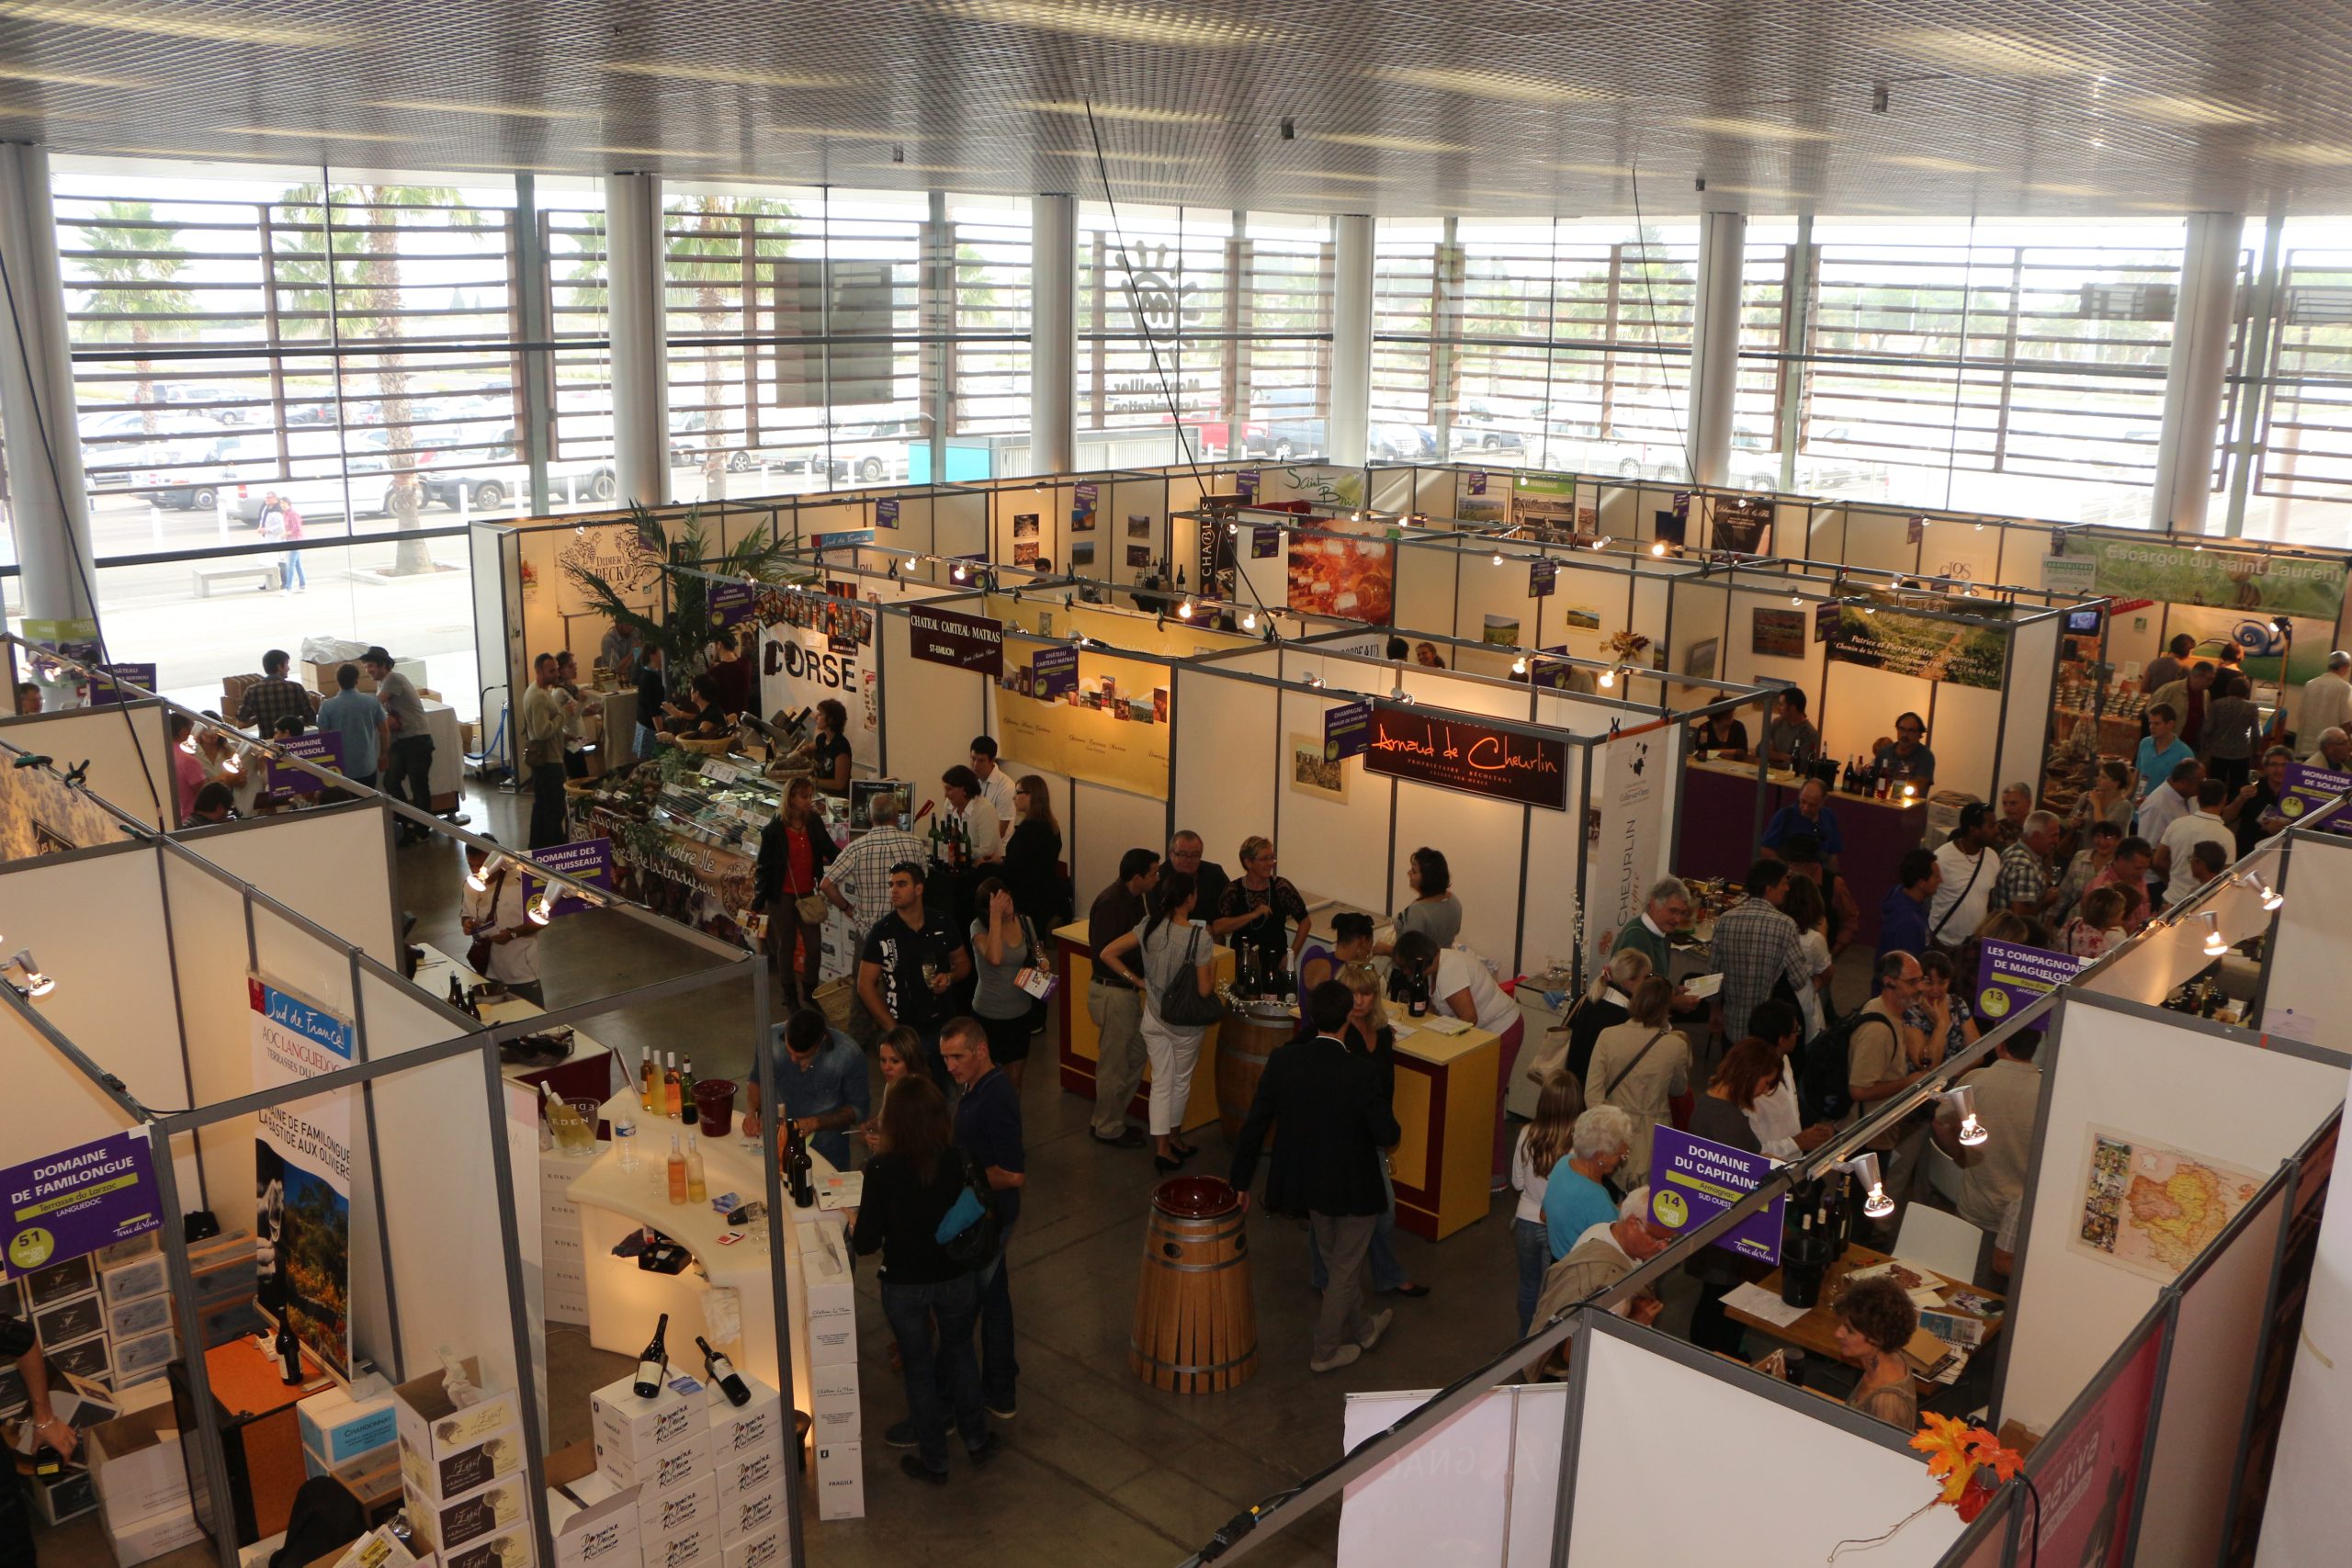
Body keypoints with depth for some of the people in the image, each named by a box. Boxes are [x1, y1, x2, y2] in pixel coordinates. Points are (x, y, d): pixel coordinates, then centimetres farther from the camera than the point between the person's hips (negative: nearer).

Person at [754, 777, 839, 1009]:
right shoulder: (774, 830, -12)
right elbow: (763, 866, -8)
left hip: (807, 894, 4)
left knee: (814, 946, 5)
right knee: (786, 946, 10)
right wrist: (758, 901, -6)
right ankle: (791, 997, 24)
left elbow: (831, 851, 7)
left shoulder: (815, 824, -1)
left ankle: (809, 995, 22)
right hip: (782, 896, -4)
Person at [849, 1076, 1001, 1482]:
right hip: (956, 1281, 2)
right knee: (960, 1353, 28)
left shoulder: (882, 1170, -22)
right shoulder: (958, 1164, -17)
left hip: (904, 1287, -2)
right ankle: (976, 1440, 41)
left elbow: (866, 1242, -17)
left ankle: (934, 1462, 33)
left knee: (919, 1370, 19)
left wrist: (854, 1221, 4)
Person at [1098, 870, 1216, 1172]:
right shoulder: (1200, 938, -22)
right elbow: (1204, 989, -19)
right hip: (1186, 1022, -3)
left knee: (1161, 1081, 13)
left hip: (1154, 1017, 3)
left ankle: (1161, 1146, 13)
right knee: (1181, 1079, 18)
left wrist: (1138, 981, -1)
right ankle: (1174, 1135, 36)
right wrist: (1213, 965, 0)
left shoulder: (1149, 927, -10)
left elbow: (1107, 954, -9)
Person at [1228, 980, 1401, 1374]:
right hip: (1353, 1186, -5)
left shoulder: (1282, 1060, -15)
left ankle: (1361, 1328, 48)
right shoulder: (1359, 1071, -26)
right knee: (1346, 1267, 17)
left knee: (1338, 1261, 27)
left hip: (1307, 1180, 5)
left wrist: (1240, 1181, 2)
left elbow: (1254, 1124, -9)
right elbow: (1386, 1134, -20)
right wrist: (1393, 1126, 4)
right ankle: (1325, 1351, 30)